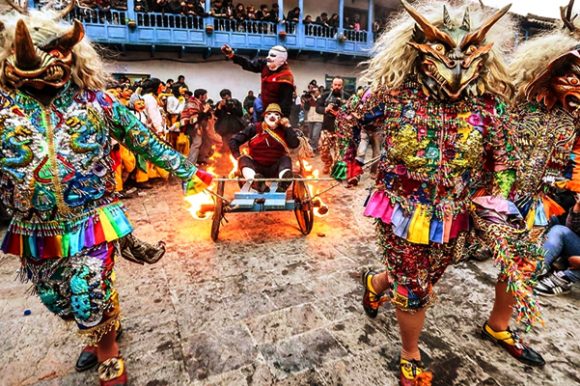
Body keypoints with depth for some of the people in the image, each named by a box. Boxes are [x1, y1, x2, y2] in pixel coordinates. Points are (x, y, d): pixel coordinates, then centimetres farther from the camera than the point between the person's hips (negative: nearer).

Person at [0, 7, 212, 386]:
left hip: (91, 222, -3)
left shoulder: (94, 99, -3)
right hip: (35, 231, 4)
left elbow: (143, 139, 0)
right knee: (55, 298, 18)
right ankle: (102, 328, 50)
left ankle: (108, 353, 31)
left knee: (88, 298, -1)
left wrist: (186, 170, 0)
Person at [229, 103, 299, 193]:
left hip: (275, 169, 0)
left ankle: (284, 182, -57)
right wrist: (238, 157, -12)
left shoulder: (283, 130, -1)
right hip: (256, 168, 0)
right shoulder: (255, 128, -3)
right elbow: (234, 141, -2)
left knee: (286, 159, -24)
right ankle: (255, 182, -58)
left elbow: (295, 144, -18)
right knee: (244, 159, -25)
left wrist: (288, 126, -15)